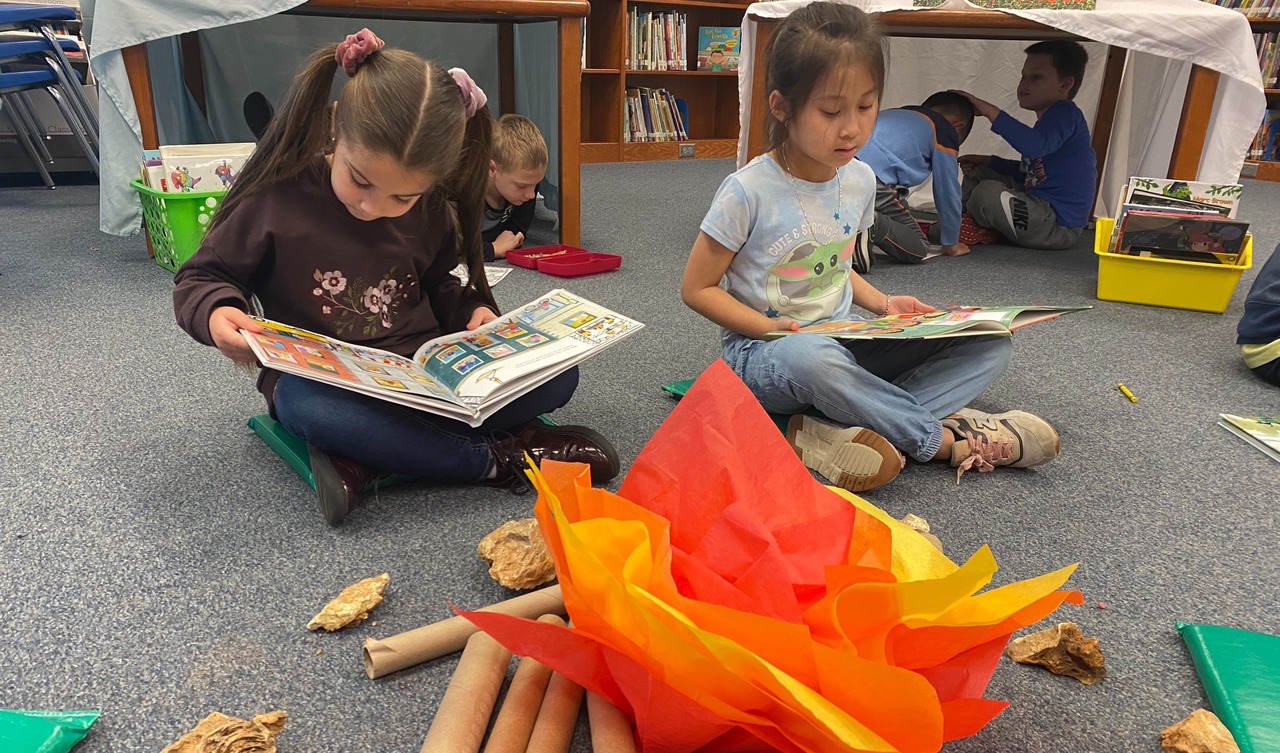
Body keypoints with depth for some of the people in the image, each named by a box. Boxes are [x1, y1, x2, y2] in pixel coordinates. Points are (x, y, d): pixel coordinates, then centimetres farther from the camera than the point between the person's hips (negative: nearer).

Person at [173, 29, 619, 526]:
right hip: (320, 379, -4)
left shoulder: (431, 213, 0)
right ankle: (497, 457, -25)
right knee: (307, 406, -42)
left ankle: (362, 459, -23)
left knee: (556, 374, -14)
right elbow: (200, 278, -1)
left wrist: (472, 310, -2)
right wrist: (216, 312, -24)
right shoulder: (276, 199, -13)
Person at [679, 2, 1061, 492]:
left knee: (988, 345, -8)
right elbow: (697, 288, -9)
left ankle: (842, 429, -28)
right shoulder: (749, 192, -15)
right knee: (811, 357, -43)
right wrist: (771, 328, -21)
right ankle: (947, 439, -20)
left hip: (845, 342, 6)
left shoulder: (859, 181, 3)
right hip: (764, 352, -6)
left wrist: (881, 303, 1)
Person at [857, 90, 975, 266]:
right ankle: (871, 223, -24)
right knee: (918, 250, 1)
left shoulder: (898, 113, 37)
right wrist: (951, 244, 29)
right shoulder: (945, 132, 16)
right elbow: (947, 191, 17)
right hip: (872, 179, -7)